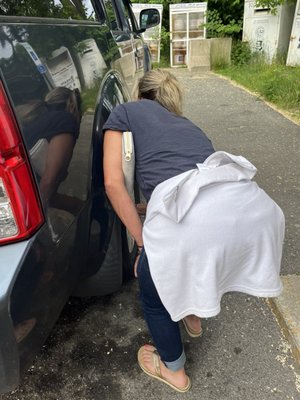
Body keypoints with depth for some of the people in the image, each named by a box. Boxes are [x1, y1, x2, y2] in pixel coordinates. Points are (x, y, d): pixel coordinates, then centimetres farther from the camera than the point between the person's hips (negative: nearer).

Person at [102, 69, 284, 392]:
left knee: (152, 288, 25)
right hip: (255, 207, 7)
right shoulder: (186, 124, 38)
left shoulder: (125, 112, 24)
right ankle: (192, 315, 60)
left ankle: (173, 371, 49)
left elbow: (113, 183, 10)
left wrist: (143, 243, 17)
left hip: (195, 215, -6)